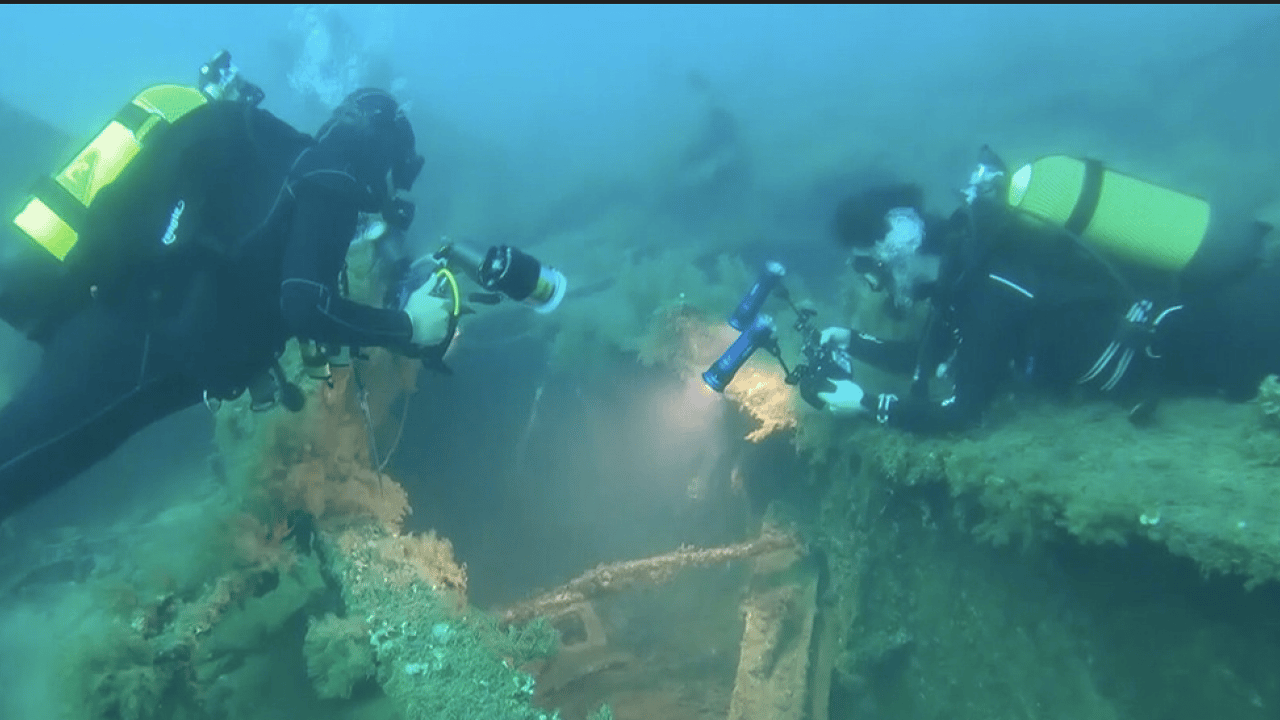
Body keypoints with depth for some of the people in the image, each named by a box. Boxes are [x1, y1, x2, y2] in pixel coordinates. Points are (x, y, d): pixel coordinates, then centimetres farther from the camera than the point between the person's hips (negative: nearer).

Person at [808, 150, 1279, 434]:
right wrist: (853, 343, 4)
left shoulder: (988, 286, -30)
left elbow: (961, 412, -26)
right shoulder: (962, 252, -2)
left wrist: (867, 404, -19)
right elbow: (932, 356, 11)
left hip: (1206, 337, -8)